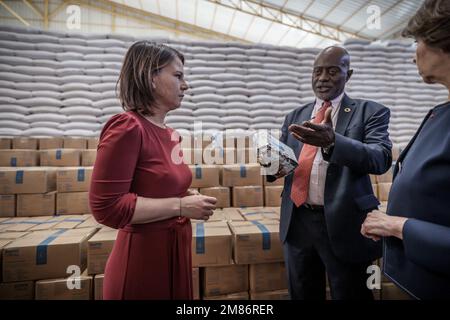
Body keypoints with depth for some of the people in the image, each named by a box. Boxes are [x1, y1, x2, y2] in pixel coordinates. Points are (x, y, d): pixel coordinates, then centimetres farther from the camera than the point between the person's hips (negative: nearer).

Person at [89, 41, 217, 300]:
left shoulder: (171, 134, 3)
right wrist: (180, 205, -20)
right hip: (142, 259, -7)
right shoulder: (127, 127, -18)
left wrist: (192, 203, 2)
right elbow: (107, 207, -22)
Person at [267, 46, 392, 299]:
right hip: (297, 222, 4)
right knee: (302, 294, 21)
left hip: (343, 224, -3)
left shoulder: (370, 111, -1)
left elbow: (381, 158, -17)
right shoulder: (295, 116, 10)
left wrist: (332, 141, -35)